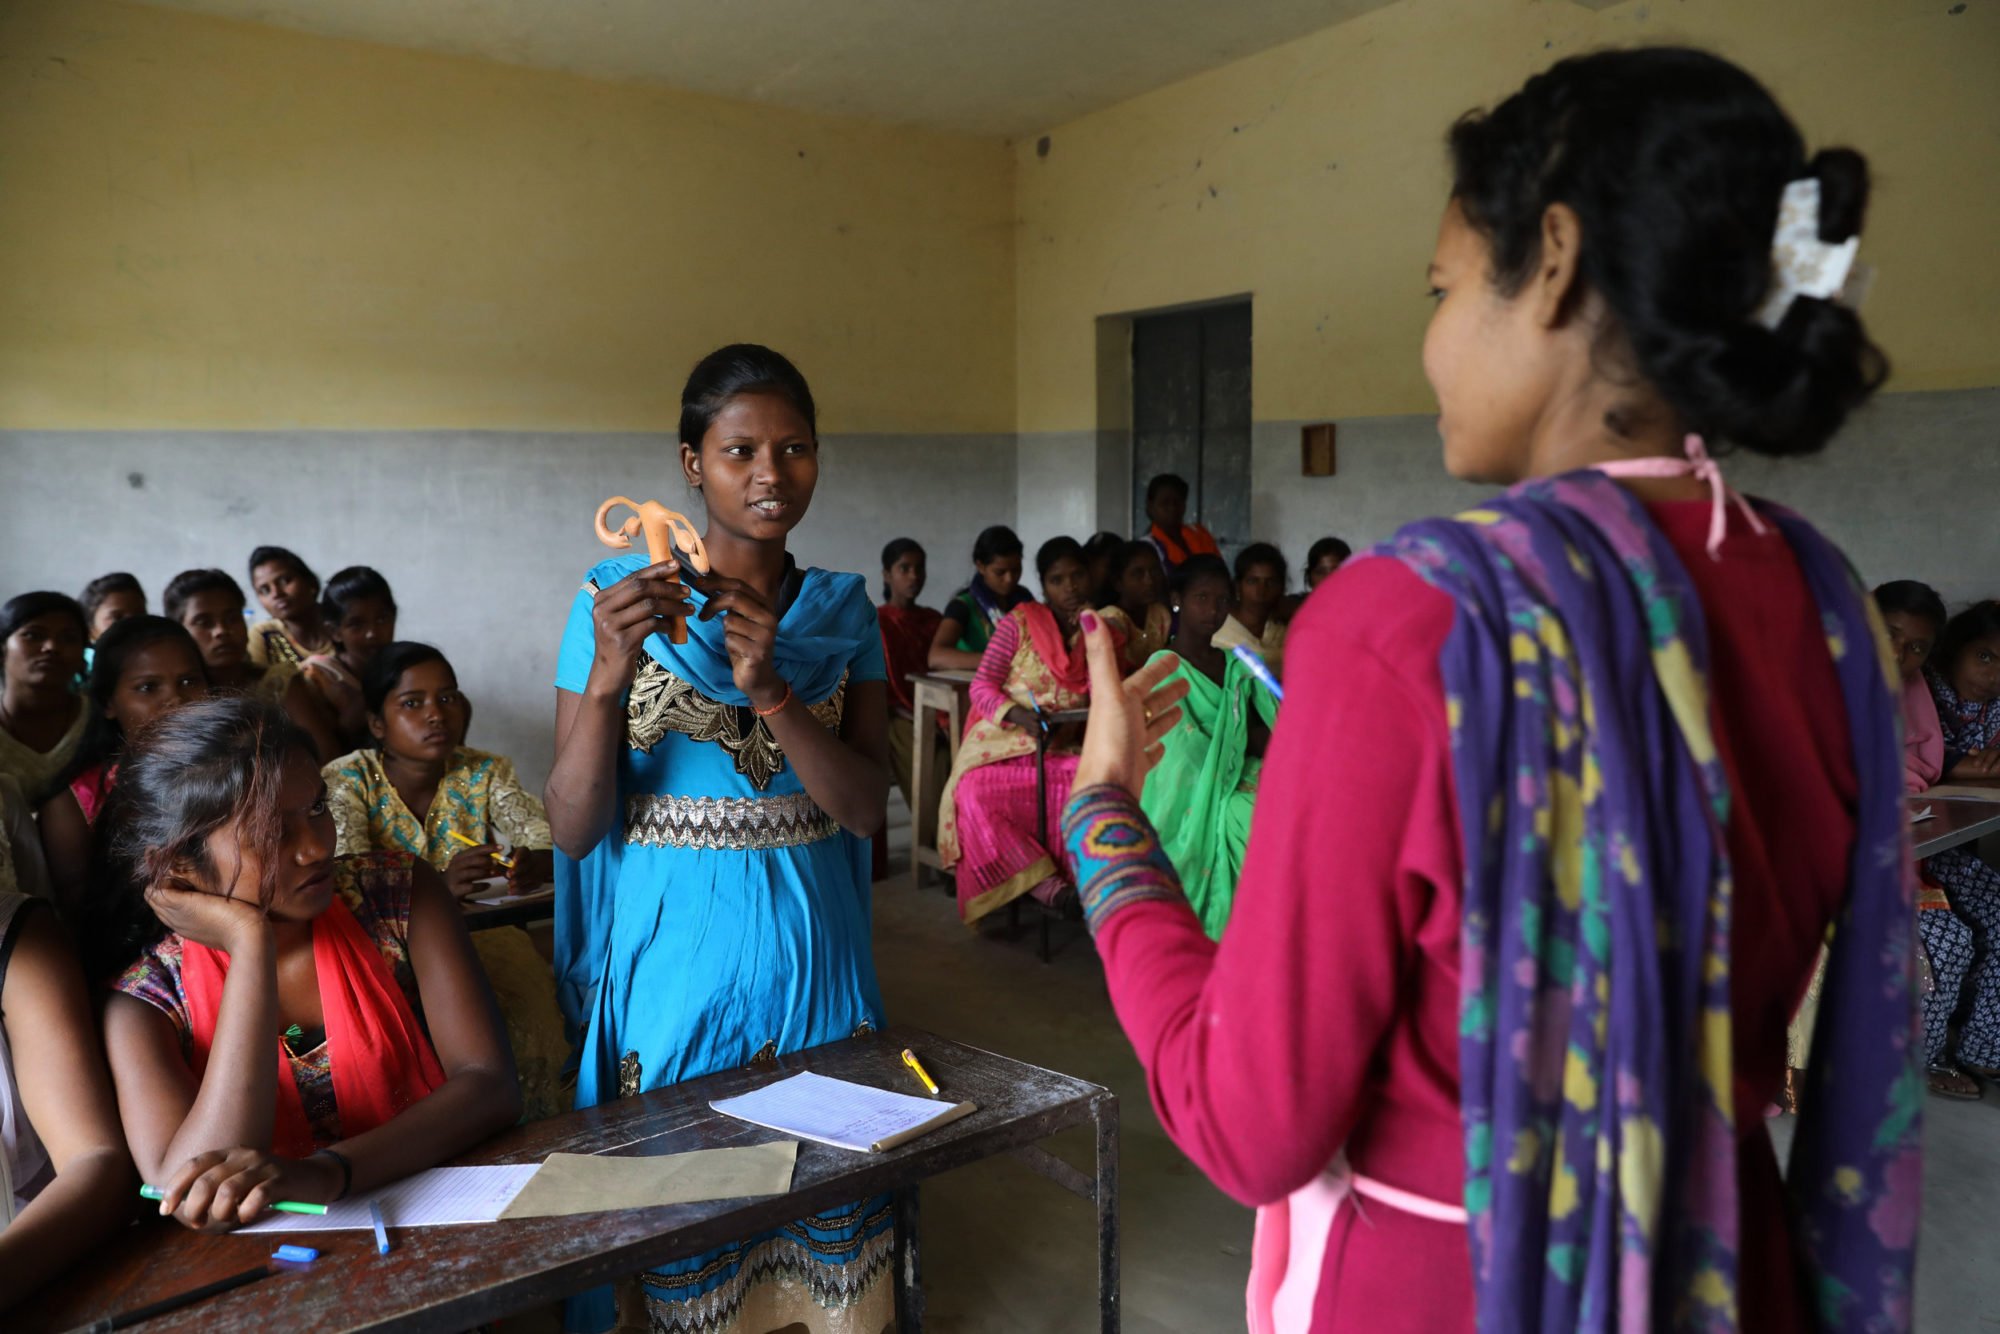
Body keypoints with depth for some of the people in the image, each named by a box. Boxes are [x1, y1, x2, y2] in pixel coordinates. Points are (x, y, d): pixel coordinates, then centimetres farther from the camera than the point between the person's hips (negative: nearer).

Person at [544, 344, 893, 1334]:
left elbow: (866, 806, -7)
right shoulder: (615, 600, -5)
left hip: (810, 947, 3)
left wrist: (769, 690, -22)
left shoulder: (842, 611, 2)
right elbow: (573, 829, -8)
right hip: (671, 949, -2)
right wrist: (608, 671, -24)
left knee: (827, 1213, 14)